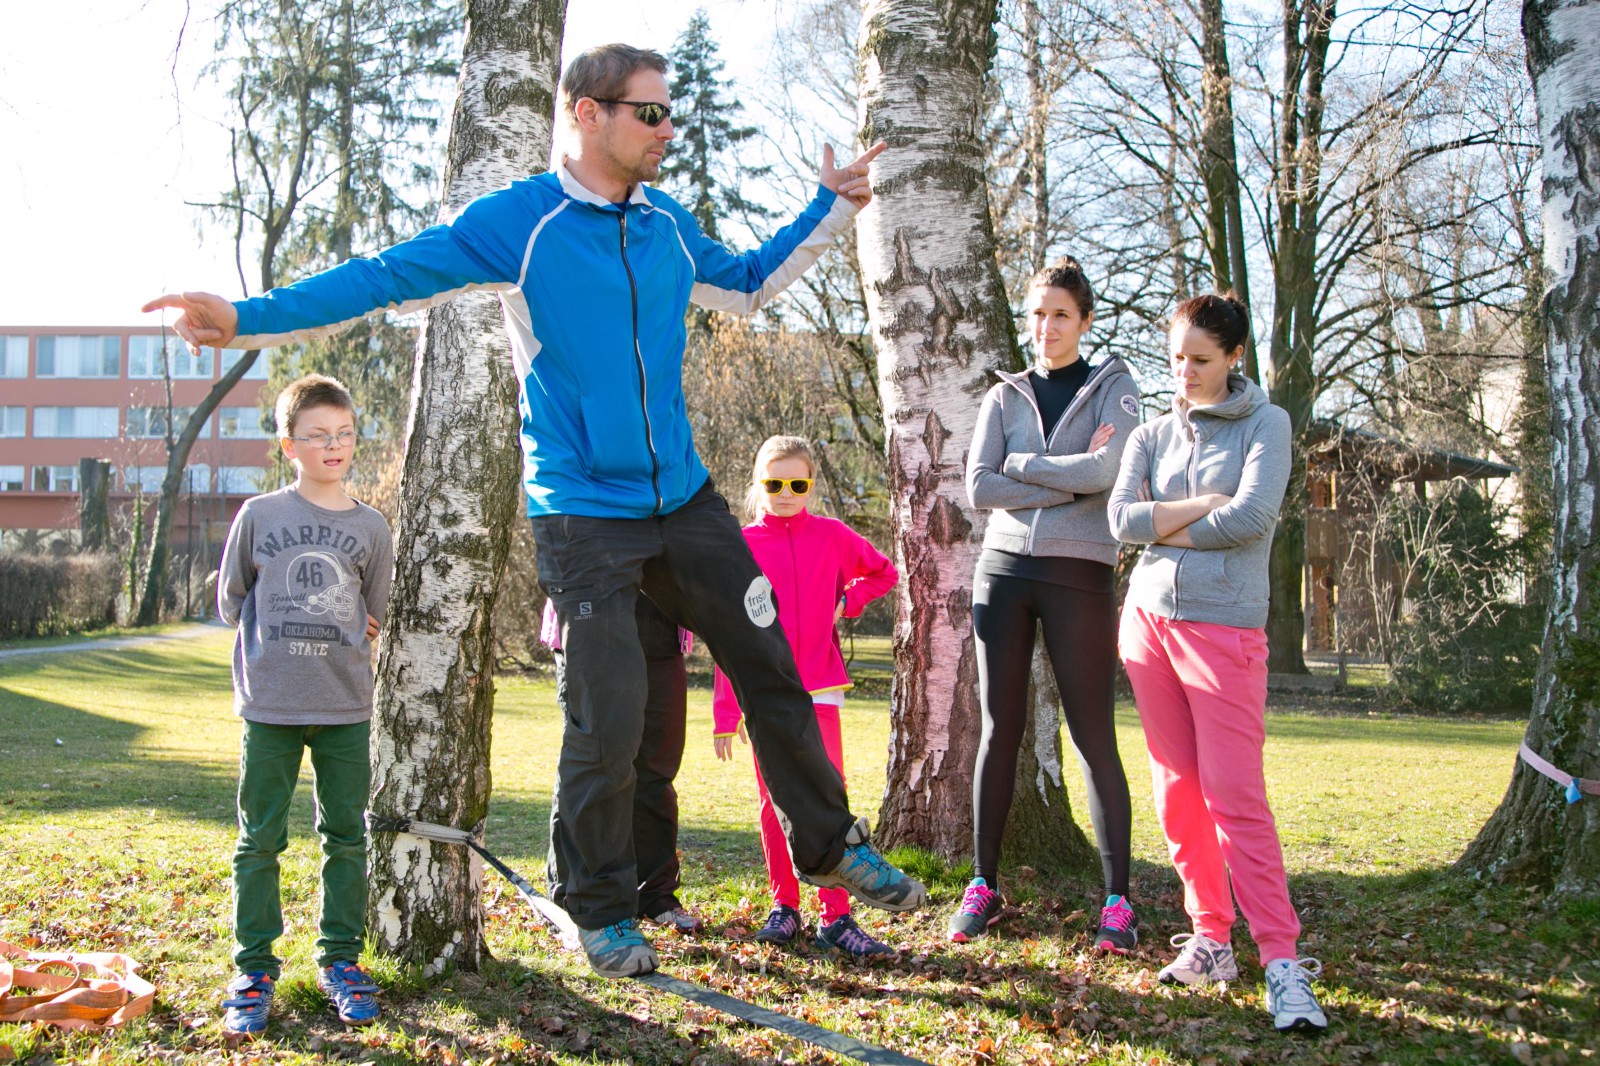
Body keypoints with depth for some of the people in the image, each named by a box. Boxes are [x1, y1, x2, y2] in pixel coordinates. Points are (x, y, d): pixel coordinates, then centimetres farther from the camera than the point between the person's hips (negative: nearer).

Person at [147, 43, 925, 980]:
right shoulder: (516, 222, -9)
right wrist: (250, 319, -20)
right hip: (584, 513, -5)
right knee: (609, 720, -7)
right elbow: (389, 276, -12)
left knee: (774, 673, 8)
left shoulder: (669, 224, 8)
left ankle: (832, 845, 28)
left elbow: (746, 284, 26)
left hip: (686, 499, 6)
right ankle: (604, 911, 15)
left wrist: (833, 207, 23)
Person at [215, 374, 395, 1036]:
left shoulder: (370, 528, 5)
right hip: (269, 705, -1)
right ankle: (254, 969, 13)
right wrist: (281, 634, 3)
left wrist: (334, 636, 4)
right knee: (260, 839, 3)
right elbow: (229, 601, 9)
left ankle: (340, 959, 19)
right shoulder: (259, 516, 1)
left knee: (346, 836, 7)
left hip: (345, 707, 1)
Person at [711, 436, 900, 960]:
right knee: (774, 803, 7)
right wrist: (725, 712, -4)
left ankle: (836, 917, -4)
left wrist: (846, 603, 2)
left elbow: (884, 572, 21)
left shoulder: (831, 535, 4)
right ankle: (784, 906, 19)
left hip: (819, 690, 0)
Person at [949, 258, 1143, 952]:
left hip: (1079, 574, -3)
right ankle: (983, 885, 13)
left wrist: (1022, 463, -4)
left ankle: (1117, 899, 2)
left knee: (1095, 739, -3)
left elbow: (1112, 469, -13)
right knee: (999, 732, 6)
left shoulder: (1112, 387, 7)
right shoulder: (1004, 399, 13)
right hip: (1004, 569, 3)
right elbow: (980, 487, -3)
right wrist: (1075, 476, -8)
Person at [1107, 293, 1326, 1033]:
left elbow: (1254, 516, -11)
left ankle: (1282, 962, -9)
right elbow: (1121, 518, 0)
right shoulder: (1151, 436, 14)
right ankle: (1210, 938, 16)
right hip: (1149, 618, 5)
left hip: (1225, 624, -5)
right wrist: (1206, 506, -7)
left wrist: (1164, 525, -2)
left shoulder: (1265, 424, 3)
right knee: (1178, 792, 6)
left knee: (1236, 797, -11)